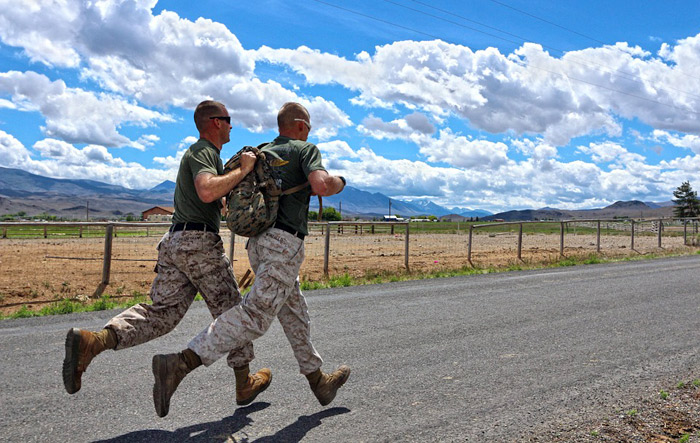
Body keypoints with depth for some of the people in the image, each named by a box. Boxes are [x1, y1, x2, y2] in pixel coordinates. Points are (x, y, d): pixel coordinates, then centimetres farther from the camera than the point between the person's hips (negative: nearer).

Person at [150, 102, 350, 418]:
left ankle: (318, 380, 27)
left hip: (258, 243, 9)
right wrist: (339, 182, 2)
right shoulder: (306, 149, 1)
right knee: (255, 316, -14)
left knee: (294, 314, 16)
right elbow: (321, 185, -17)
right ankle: (178, 365, -23)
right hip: (284, 242, -9)